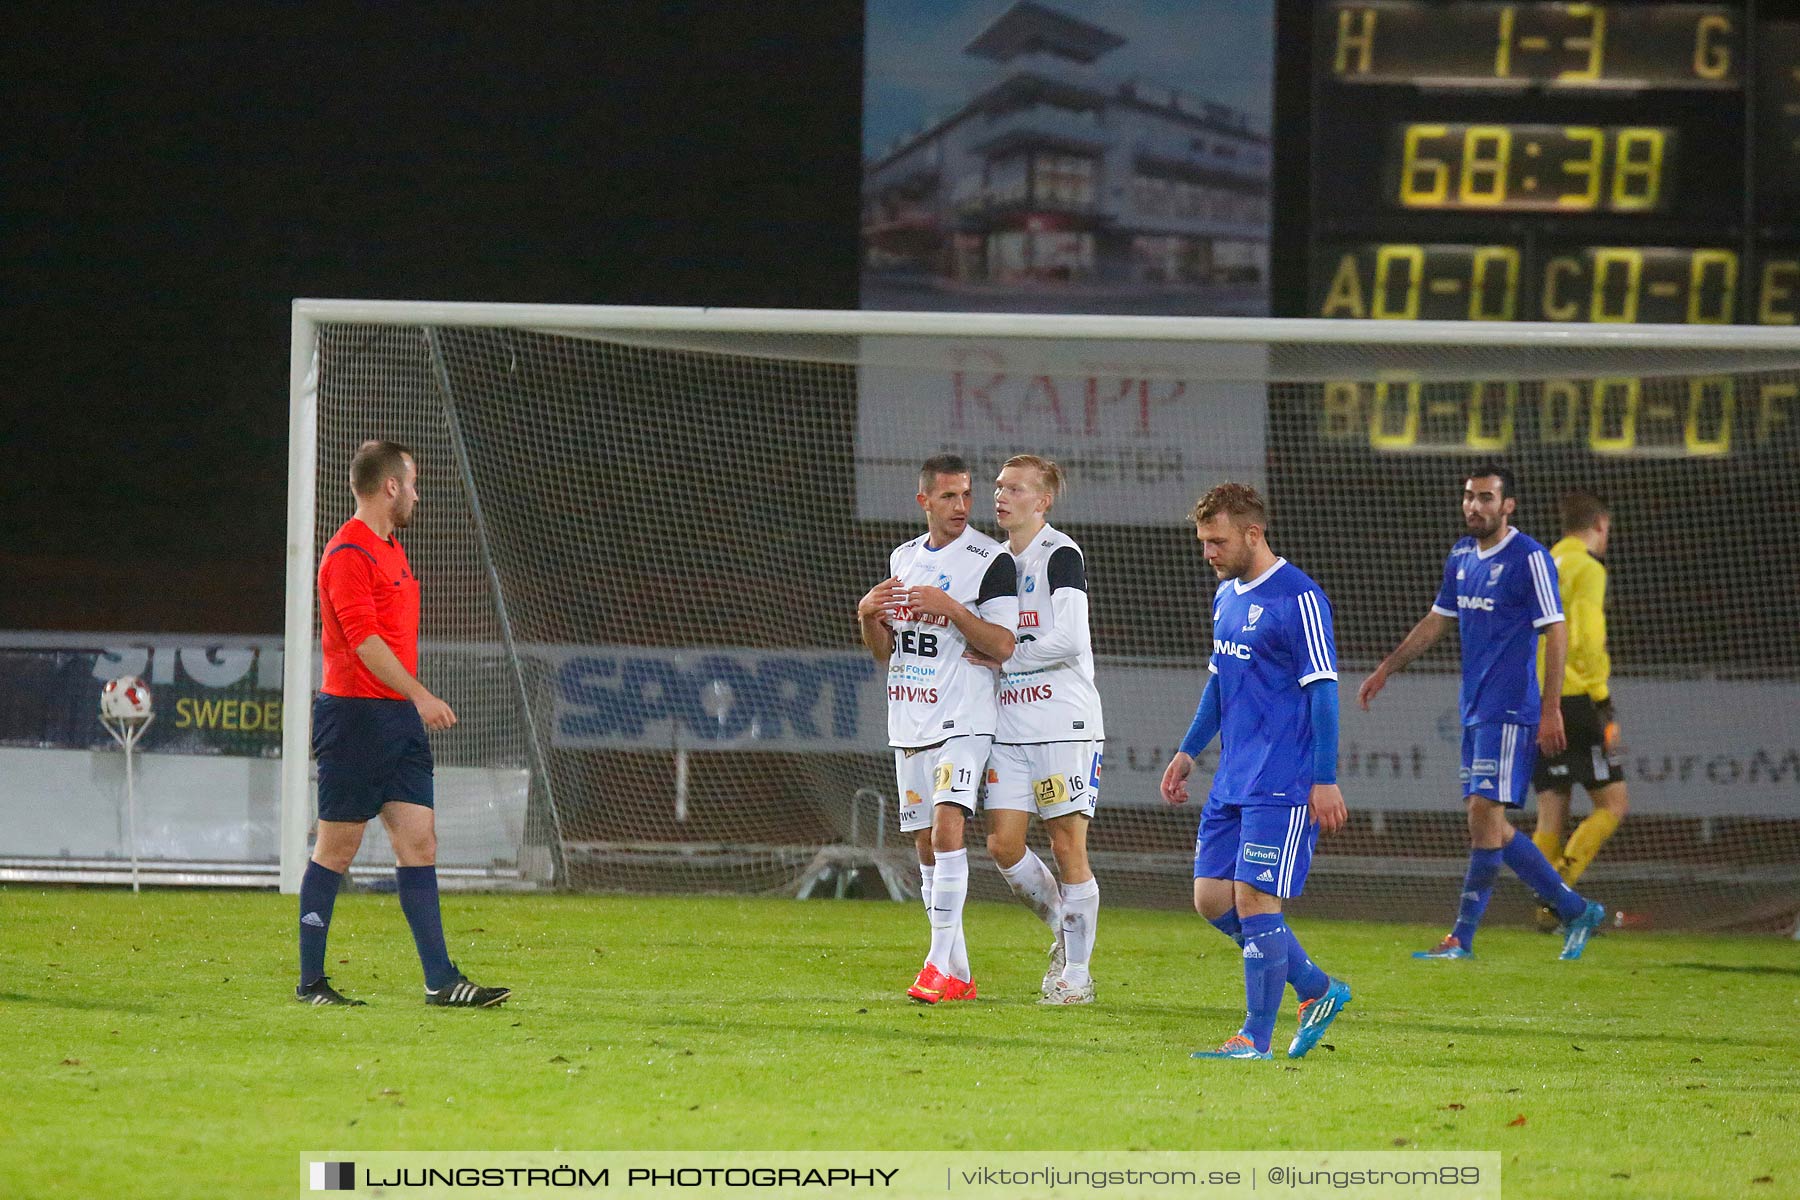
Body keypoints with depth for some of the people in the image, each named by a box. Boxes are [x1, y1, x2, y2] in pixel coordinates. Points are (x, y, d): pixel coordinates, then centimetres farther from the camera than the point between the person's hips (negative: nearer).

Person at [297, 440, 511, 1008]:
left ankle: (441, 980, 0)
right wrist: (419, 694, -27)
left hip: (399, 716, 9)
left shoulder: (391, 549, 18)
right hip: (354, 712, -9)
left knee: (419, 842, 3)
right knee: (337, 848, -2)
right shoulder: (348, 552, -13)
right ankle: (311, 980, 5)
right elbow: (364, 640, -21)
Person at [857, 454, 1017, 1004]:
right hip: (909, 723, 7)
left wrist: (949, 606, -21)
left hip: (963, 720, -7)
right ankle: (958, 973, 12)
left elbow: (1003, 645, -12)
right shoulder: (903, 558, 14)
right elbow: (885, 652, 18)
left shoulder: (990, 560, -6)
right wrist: (868, 616, -2)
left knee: (947, 826, -20)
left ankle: (941, 962, -21)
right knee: (926, 844, 6)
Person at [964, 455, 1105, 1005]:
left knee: (1068, 846, -4)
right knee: (1003, 844, 1)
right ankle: (1063, 929, 24)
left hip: (1065, 724, -7)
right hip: (1010, 727, 7)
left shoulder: (1060, 555, -10)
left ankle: (1076, 971, 4)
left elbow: (1067, 639, -21)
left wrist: (1004, 659, -11)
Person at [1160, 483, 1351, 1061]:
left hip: (1282, 785, -9)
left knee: (1253, 897, -10)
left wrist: (1325, 781, -17)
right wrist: (1188, 752, 23)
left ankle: (1256, 1038, -3)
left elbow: (1322, 690, -14)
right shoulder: (1226, 596, 14)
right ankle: (1317, 989, 19)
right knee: (1211, 897, 6)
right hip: (1233, 780, 9)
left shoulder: (1298, 598, -13)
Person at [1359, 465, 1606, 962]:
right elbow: (1437, 621, 25)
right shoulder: (1461, 557, 14)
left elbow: (1555, 633, -12)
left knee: (1485, 814, -11)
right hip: (1476, 711, 9)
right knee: (1489, 826, 8)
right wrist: (1386, 669, 22)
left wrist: (1551, 711, -16)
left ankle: (1462, 937, -7)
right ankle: (1575, 910, 18)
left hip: (1510, 712, -9)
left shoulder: (1529, 559, -10)